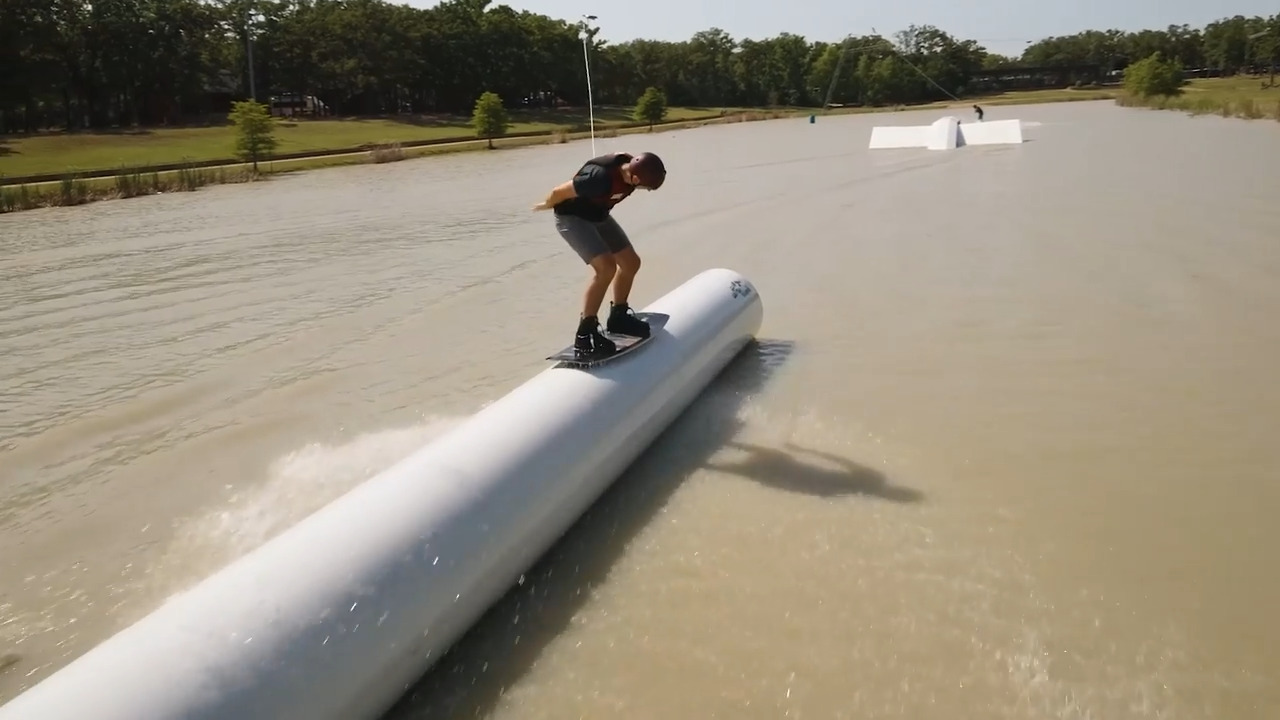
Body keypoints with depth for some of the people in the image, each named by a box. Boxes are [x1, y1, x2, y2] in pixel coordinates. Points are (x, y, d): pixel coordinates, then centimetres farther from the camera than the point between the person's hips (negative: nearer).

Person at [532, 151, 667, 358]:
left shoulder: (631, 167, -17)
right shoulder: (601, 176, -39)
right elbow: (559, 191, -27)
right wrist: (547, 205, -4)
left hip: (598, 215, 8)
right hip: (572, 217, -8)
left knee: (631, 262, 10)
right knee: (606, 267, -24)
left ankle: (618, 316, 31)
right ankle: (585, 335, -16)